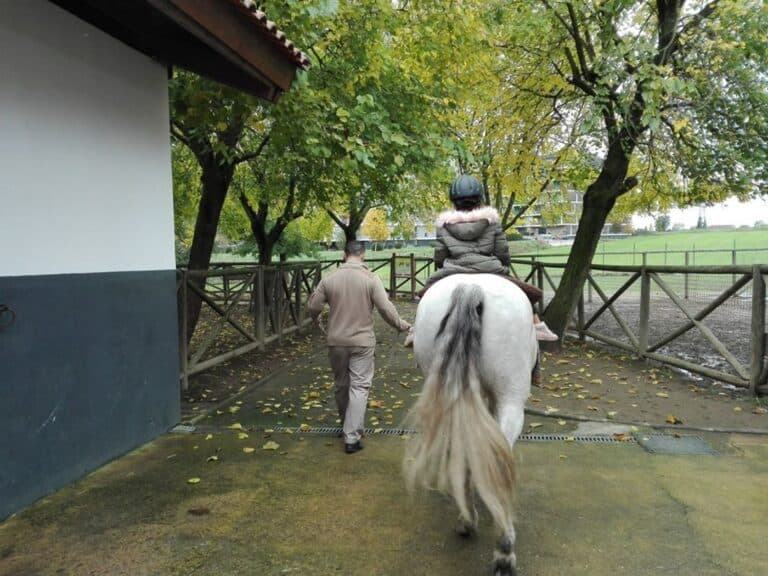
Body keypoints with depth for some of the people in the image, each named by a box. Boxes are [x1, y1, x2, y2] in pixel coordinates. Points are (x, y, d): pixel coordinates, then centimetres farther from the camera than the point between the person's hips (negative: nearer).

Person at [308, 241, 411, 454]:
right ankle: (351, 437, -5)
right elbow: (386, 308, -12)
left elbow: (313, 307, 4)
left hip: (336, 341, 3)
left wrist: (317, 319, 26)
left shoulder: (329, 279, -1)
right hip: (362, 341, -3)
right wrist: (401, 324, 4)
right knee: (359, 387, 0)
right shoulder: (371, 278, -8)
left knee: (341, 385, 17)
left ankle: (348, 426, 34)